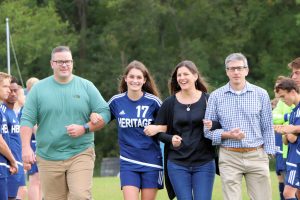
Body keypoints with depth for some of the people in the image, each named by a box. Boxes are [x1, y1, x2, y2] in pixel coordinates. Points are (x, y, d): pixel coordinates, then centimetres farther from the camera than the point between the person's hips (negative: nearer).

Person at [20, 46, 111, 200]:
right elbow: (27, 120, 3)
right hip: (48, 157, 1)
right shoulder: (39, 89, 6)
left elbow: (104, 113, 4)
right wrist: (26, 147, -10)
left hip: (81, 154, -1)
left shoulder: (86, 86, 6)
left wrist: (84, 128, -11)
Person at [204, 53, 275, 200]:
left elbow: (267, 127, 10)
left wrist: (268, 153, 3)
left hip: (256, 156, 0)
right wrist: (227, 135, -11)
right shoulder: (216, 96, 5)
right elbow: (208, 131, 6)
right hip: (229, 157, 0)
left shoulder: (261, 94, 6)